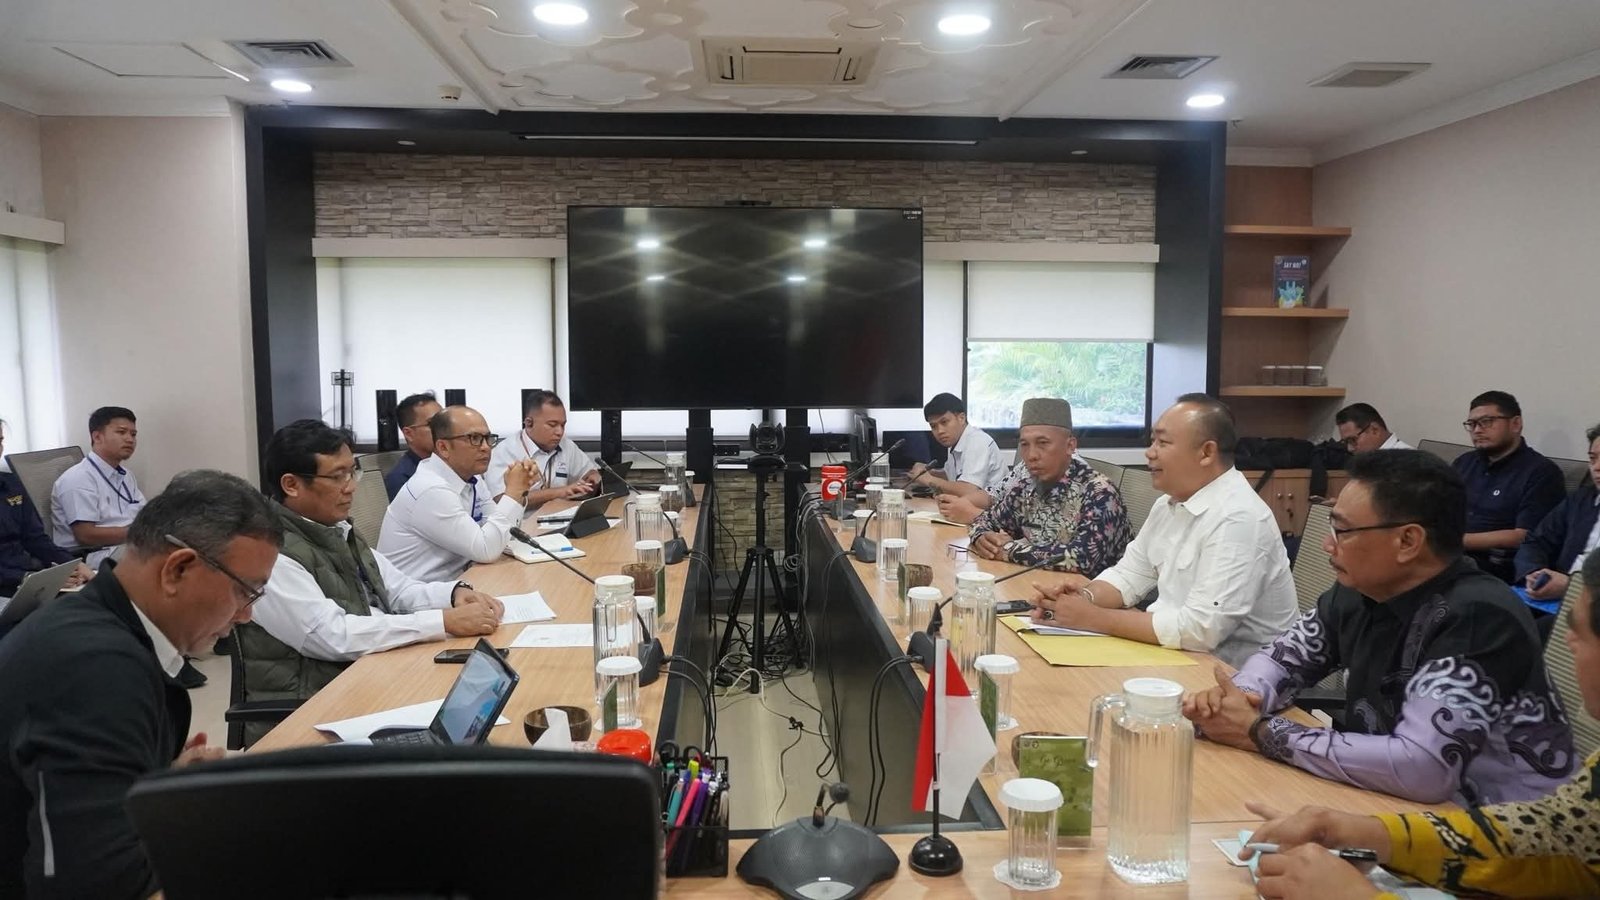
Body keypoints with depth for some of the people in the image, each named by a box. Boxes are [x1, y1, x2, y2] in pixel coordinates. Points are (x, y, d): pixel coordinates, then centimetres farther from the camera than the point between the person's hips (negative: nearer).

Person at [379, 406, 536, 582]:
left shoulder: (470, 476, 3)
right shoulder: (431, 490, -22)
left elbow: (504, 533, 8)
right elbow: (486, 550, -23)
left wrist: (518, 490, -7)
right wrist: (513, 491, -19)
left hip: (453, 582, 8)